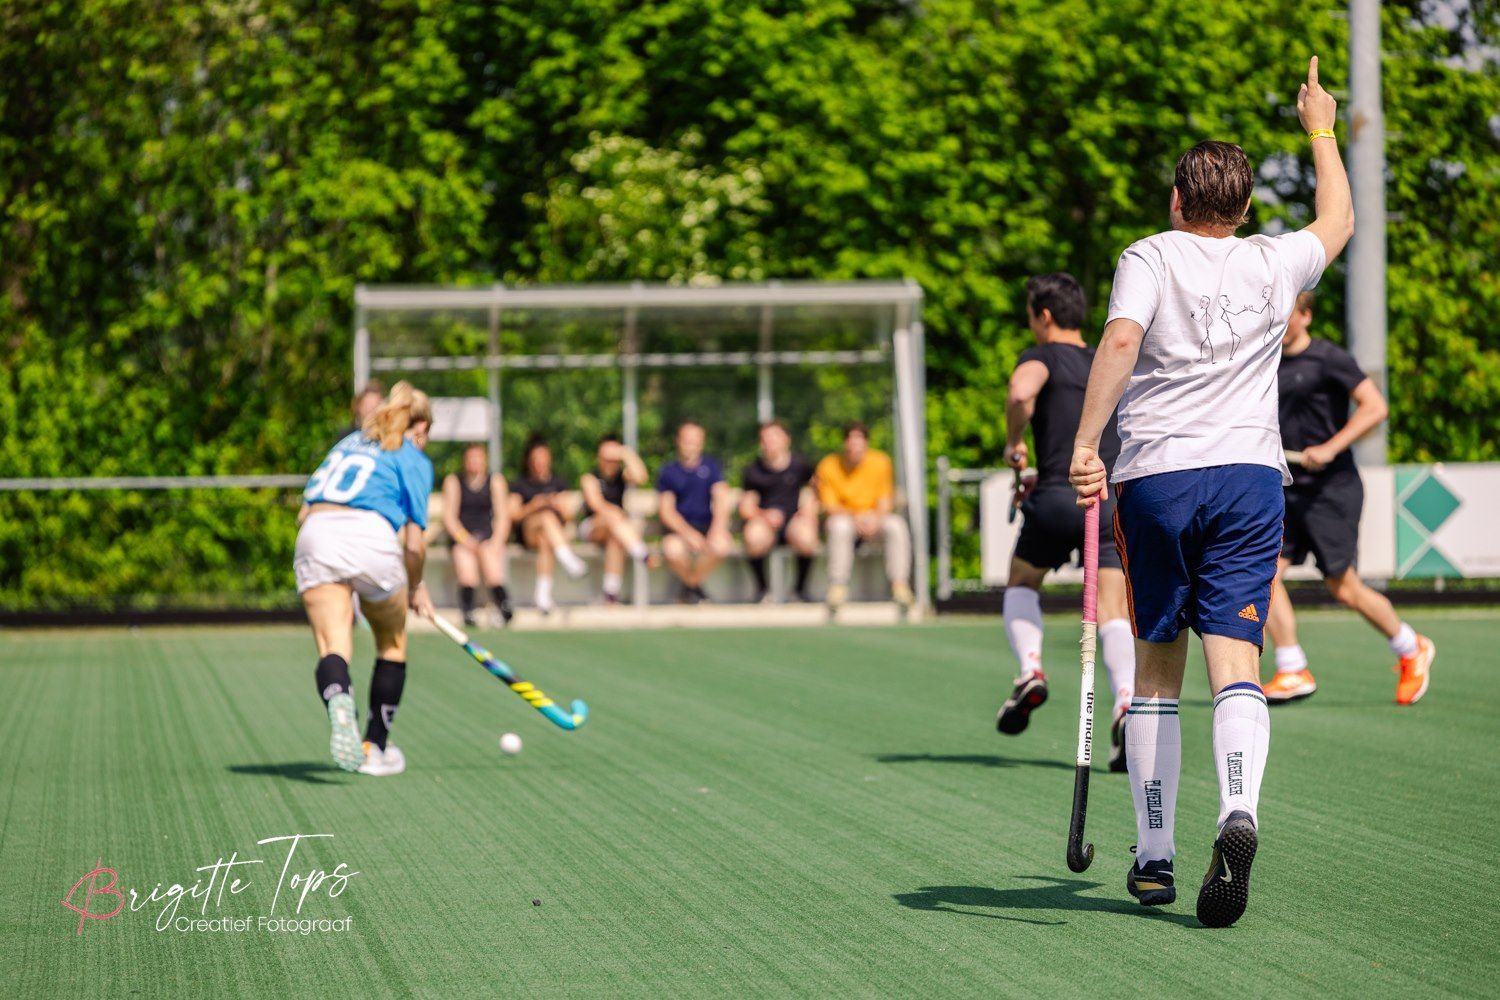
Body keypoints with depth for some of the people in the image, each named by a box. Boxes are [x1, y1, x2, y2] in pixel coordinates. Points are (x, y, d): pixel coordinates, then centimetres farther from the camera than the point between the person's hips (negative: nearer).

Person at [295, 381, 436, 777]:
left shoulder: (349, 442, 28)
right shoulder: (413, 459, 12)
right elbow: (415, 543, 4)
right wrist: (416, 589, 20)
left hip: (315, 534, 3)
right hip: (371, 534, -3)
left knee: (332, 649, -6)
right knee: (392, 643, 20)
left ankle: (338, 702, -40)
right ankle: (375, 748, 23)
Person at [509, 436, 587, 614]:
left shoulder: (558, 482, 22)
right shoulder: (519, 484, 16)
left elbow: (568, 516, 16)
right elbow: (513, 516, 4)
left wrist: (560, 506, -5)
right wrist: (532, 507, -13)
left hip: (557, 531, 2)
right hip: (527, 531, -2)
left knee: (545, 541, -37)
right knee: (547, 515, -37)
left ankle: (543, 594, -48)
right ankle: (569, 560, -60)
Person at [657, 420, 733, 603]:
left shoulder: (711, 466, 10)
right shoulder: (668, 471, 6)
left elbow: (721, 499, -2)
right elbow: (666, 510, -2)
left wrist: (718, 528, -21)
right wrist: (688, 533, -19)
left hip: (706, 523, 1)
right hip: (678, 526, -1)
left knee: (722, 544, -35)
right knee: (673, 549, -37)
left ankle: (692, 583, -6)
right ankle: (692, 585, -3)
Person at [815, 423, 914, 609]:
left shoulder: (881, 462, -1)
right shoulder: (828, 466, -7)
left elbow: (886, 500, 1)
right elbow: (828, 505, -8)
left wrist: (876, 518, -20)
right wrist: (854, 517, -25)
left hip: (873, 519, 2)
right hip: (842, 516, -2)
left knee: (897, 525, -28)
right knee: (840, 526, -37)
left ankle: (899, 585, -30)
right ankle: (837, 587, -37)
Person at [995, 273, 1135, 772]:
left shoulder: (1041, 357, 3)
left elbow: (1021, 392, -21)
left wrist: (1013, 443, -3)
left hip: (1060, 499, -4)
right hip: (1115, 500, 4)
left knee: (1021, 586, 22)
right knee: (1112, 614, -2)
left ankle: (1030, 670, 1)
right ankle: (1127, 702, -25)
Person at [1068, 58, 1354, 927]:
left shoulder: (1151, 258, 1)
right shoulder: (1275, 263, 11)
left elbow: (1122, 339, -17)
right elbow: (1339, 221, 32)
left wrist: (1086, 444, -22)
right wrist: (1321, 130, 45)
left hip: (1155, 477, -1)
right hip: (1250, 475, 1)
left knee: (1157, 668, 10)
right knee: (1236, 660, -7)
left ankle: (1154, 855, 14)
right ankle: (1239, 813, -34)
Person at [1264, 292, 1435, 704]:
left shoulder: (1328, 359, -9)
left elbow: (1375, 407, -15)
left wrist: (1329, 448, -22)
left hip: (1331, 489, -7)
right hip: (1286, 491, 7)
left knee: (1343, 588, -2)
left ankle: (1412, 650, 21)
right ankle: (1292, 672, -7)